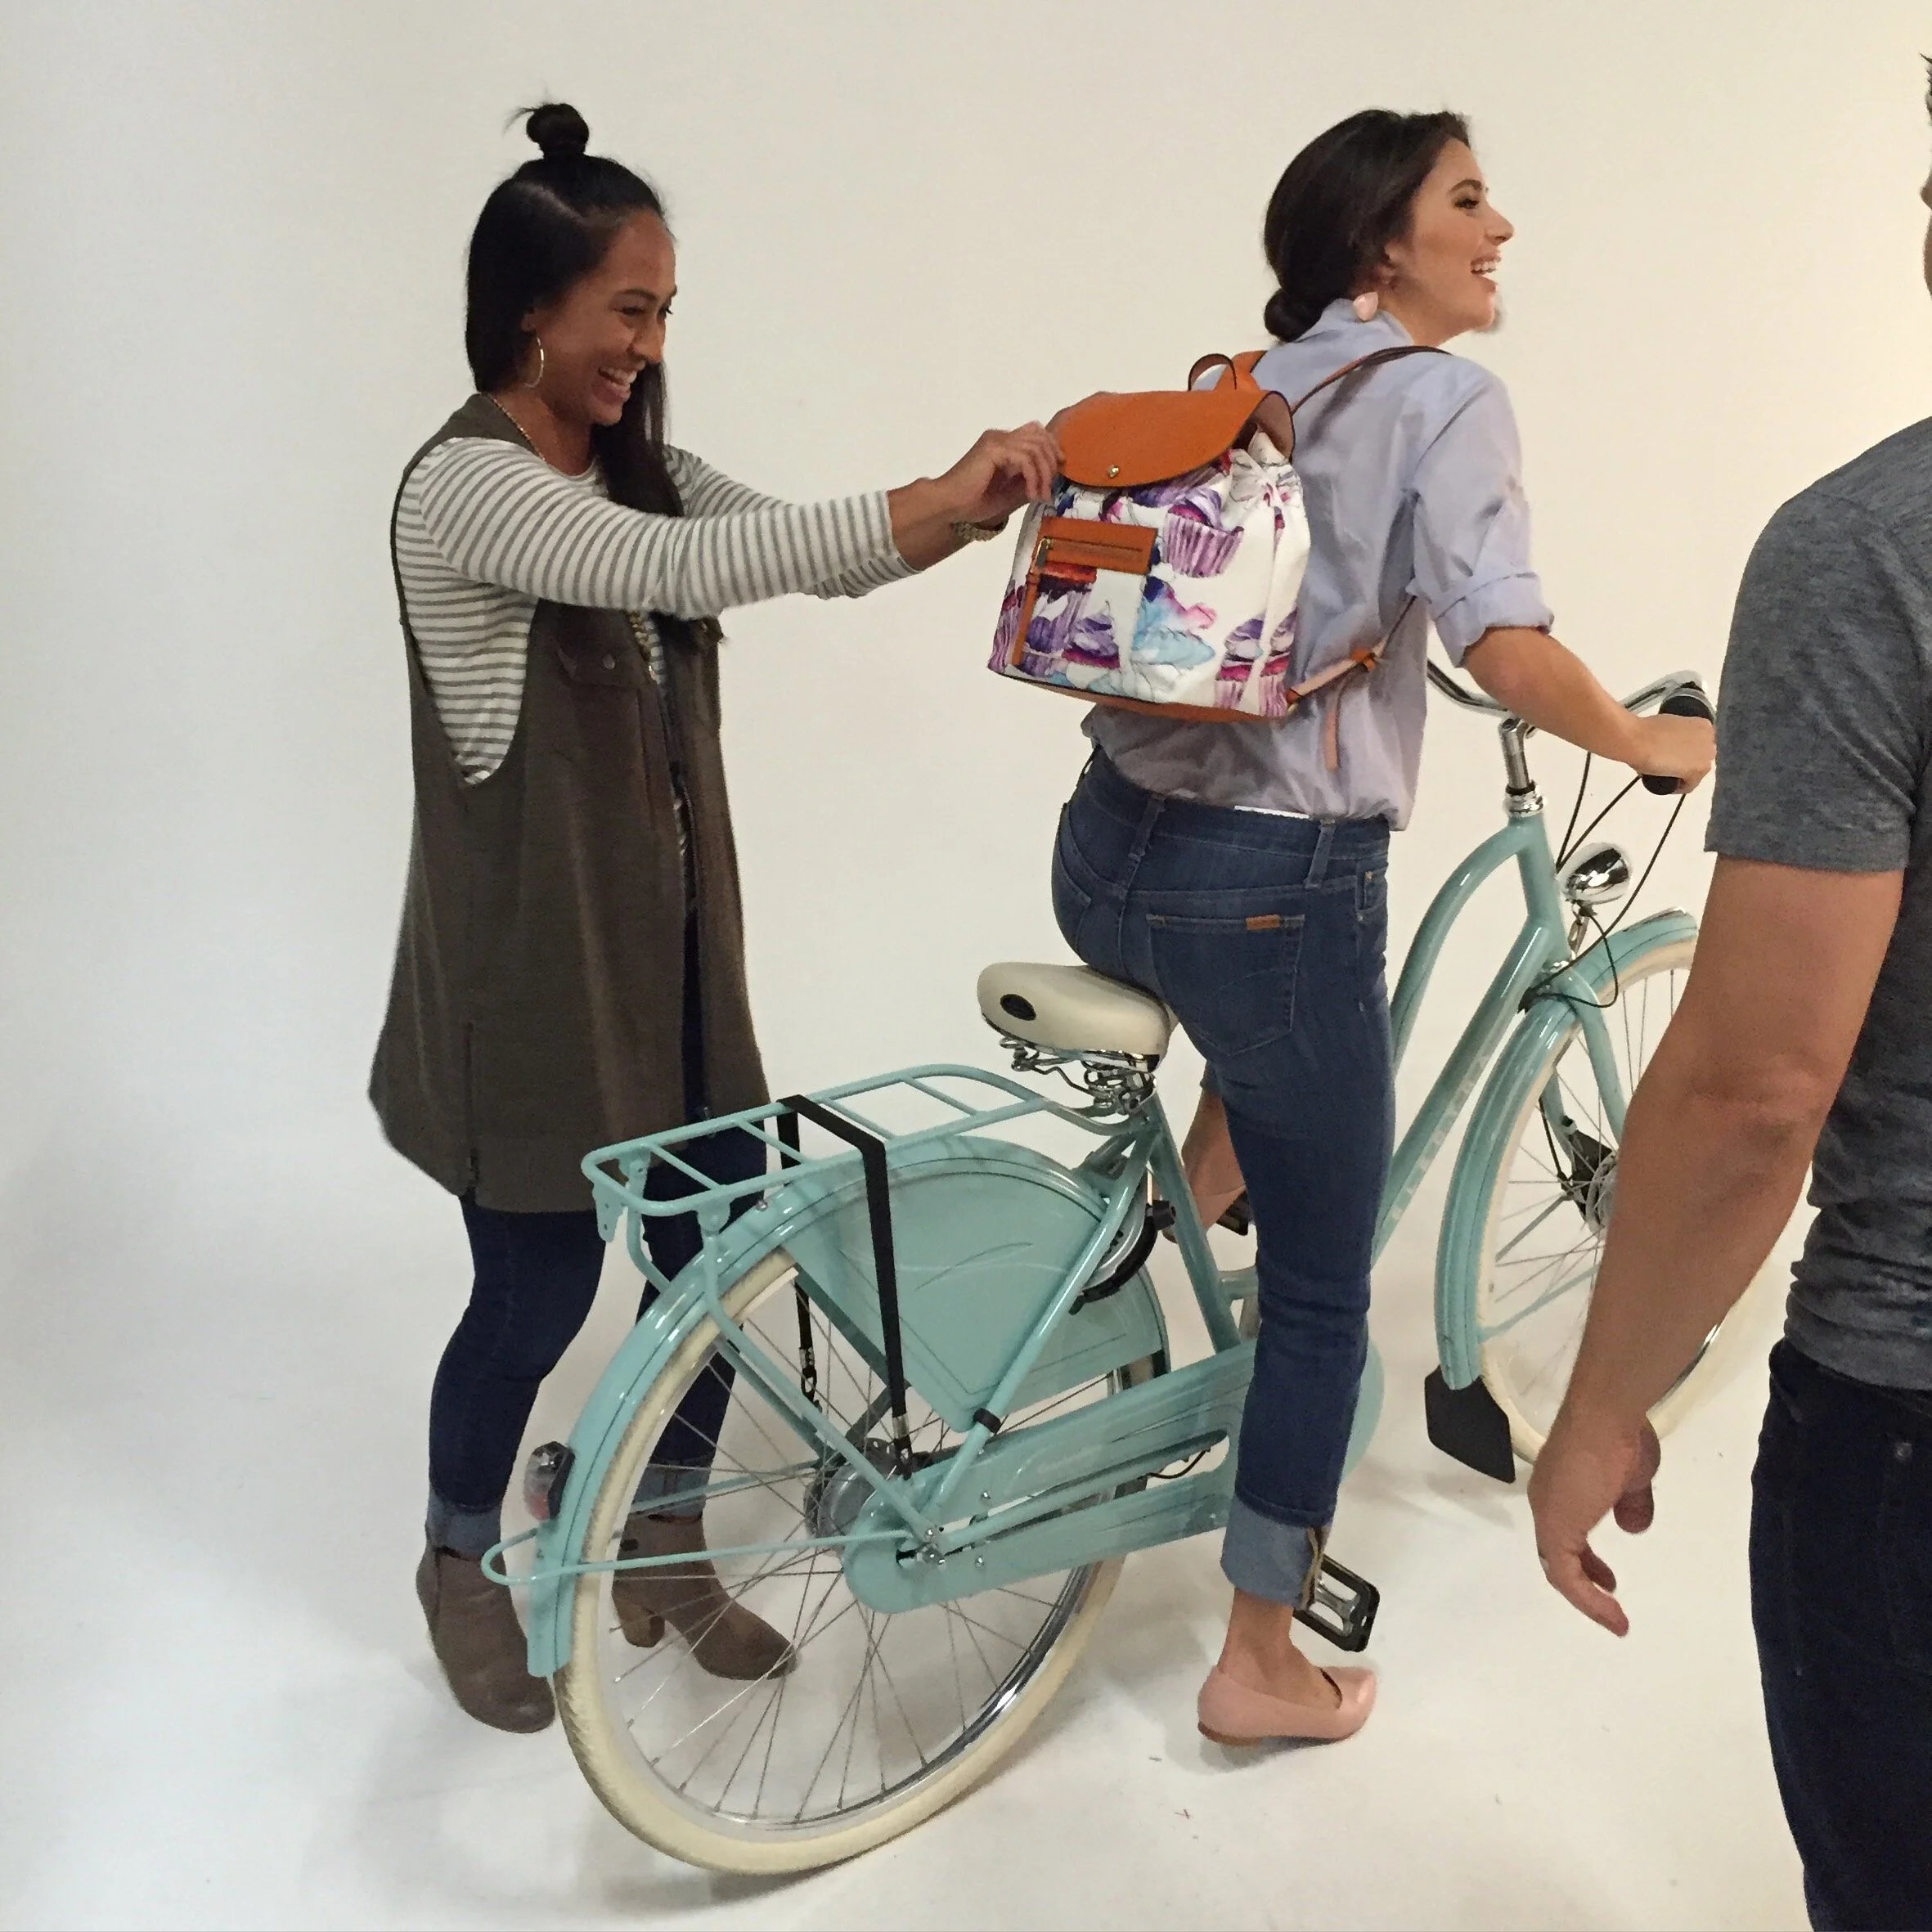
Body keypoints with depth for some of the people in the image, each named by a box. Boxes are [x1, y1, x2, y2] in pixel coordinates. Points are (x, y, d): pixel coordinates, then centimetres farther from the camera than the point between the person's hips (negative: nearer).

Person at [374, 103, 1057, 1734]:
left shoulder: (634, 471, 9)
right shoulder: (466, 484, -17)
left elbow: (807, 552, 2)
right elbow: (688, 569, -32)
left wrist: (977, 501, -16)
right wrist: (934, 500, -30)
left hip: (668, 945, 8)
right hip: (530, 961, -7)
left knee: (722, 1242, 10)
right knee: (540, 1290, 6)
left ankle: (663, 1552, 32)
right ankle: (463, 1567, 34)